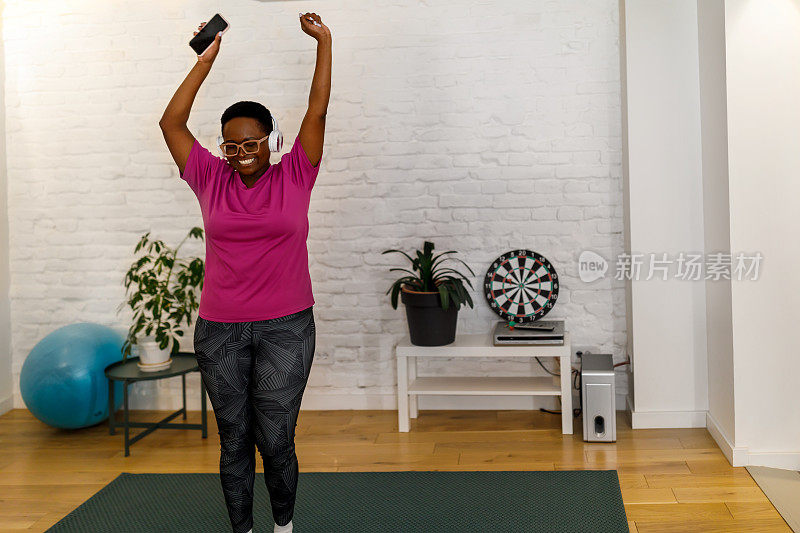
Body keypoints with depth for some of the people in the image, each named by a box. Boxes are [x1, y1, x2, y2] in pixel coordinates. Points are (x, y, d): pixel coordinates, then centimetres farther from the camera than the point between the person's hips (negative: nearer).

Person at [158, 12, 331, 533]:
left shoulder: (294, 177, 1)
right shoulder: (211, 180, 5)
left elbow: (317, 110, 0)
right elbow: (172, 121, 4)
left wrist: (324, 41, 3)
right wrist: (209, 56, 7)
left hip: (285, 328, -2)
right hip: (220, 330, 2)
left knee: (276, 441, 1)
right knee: (234, 441, 10)